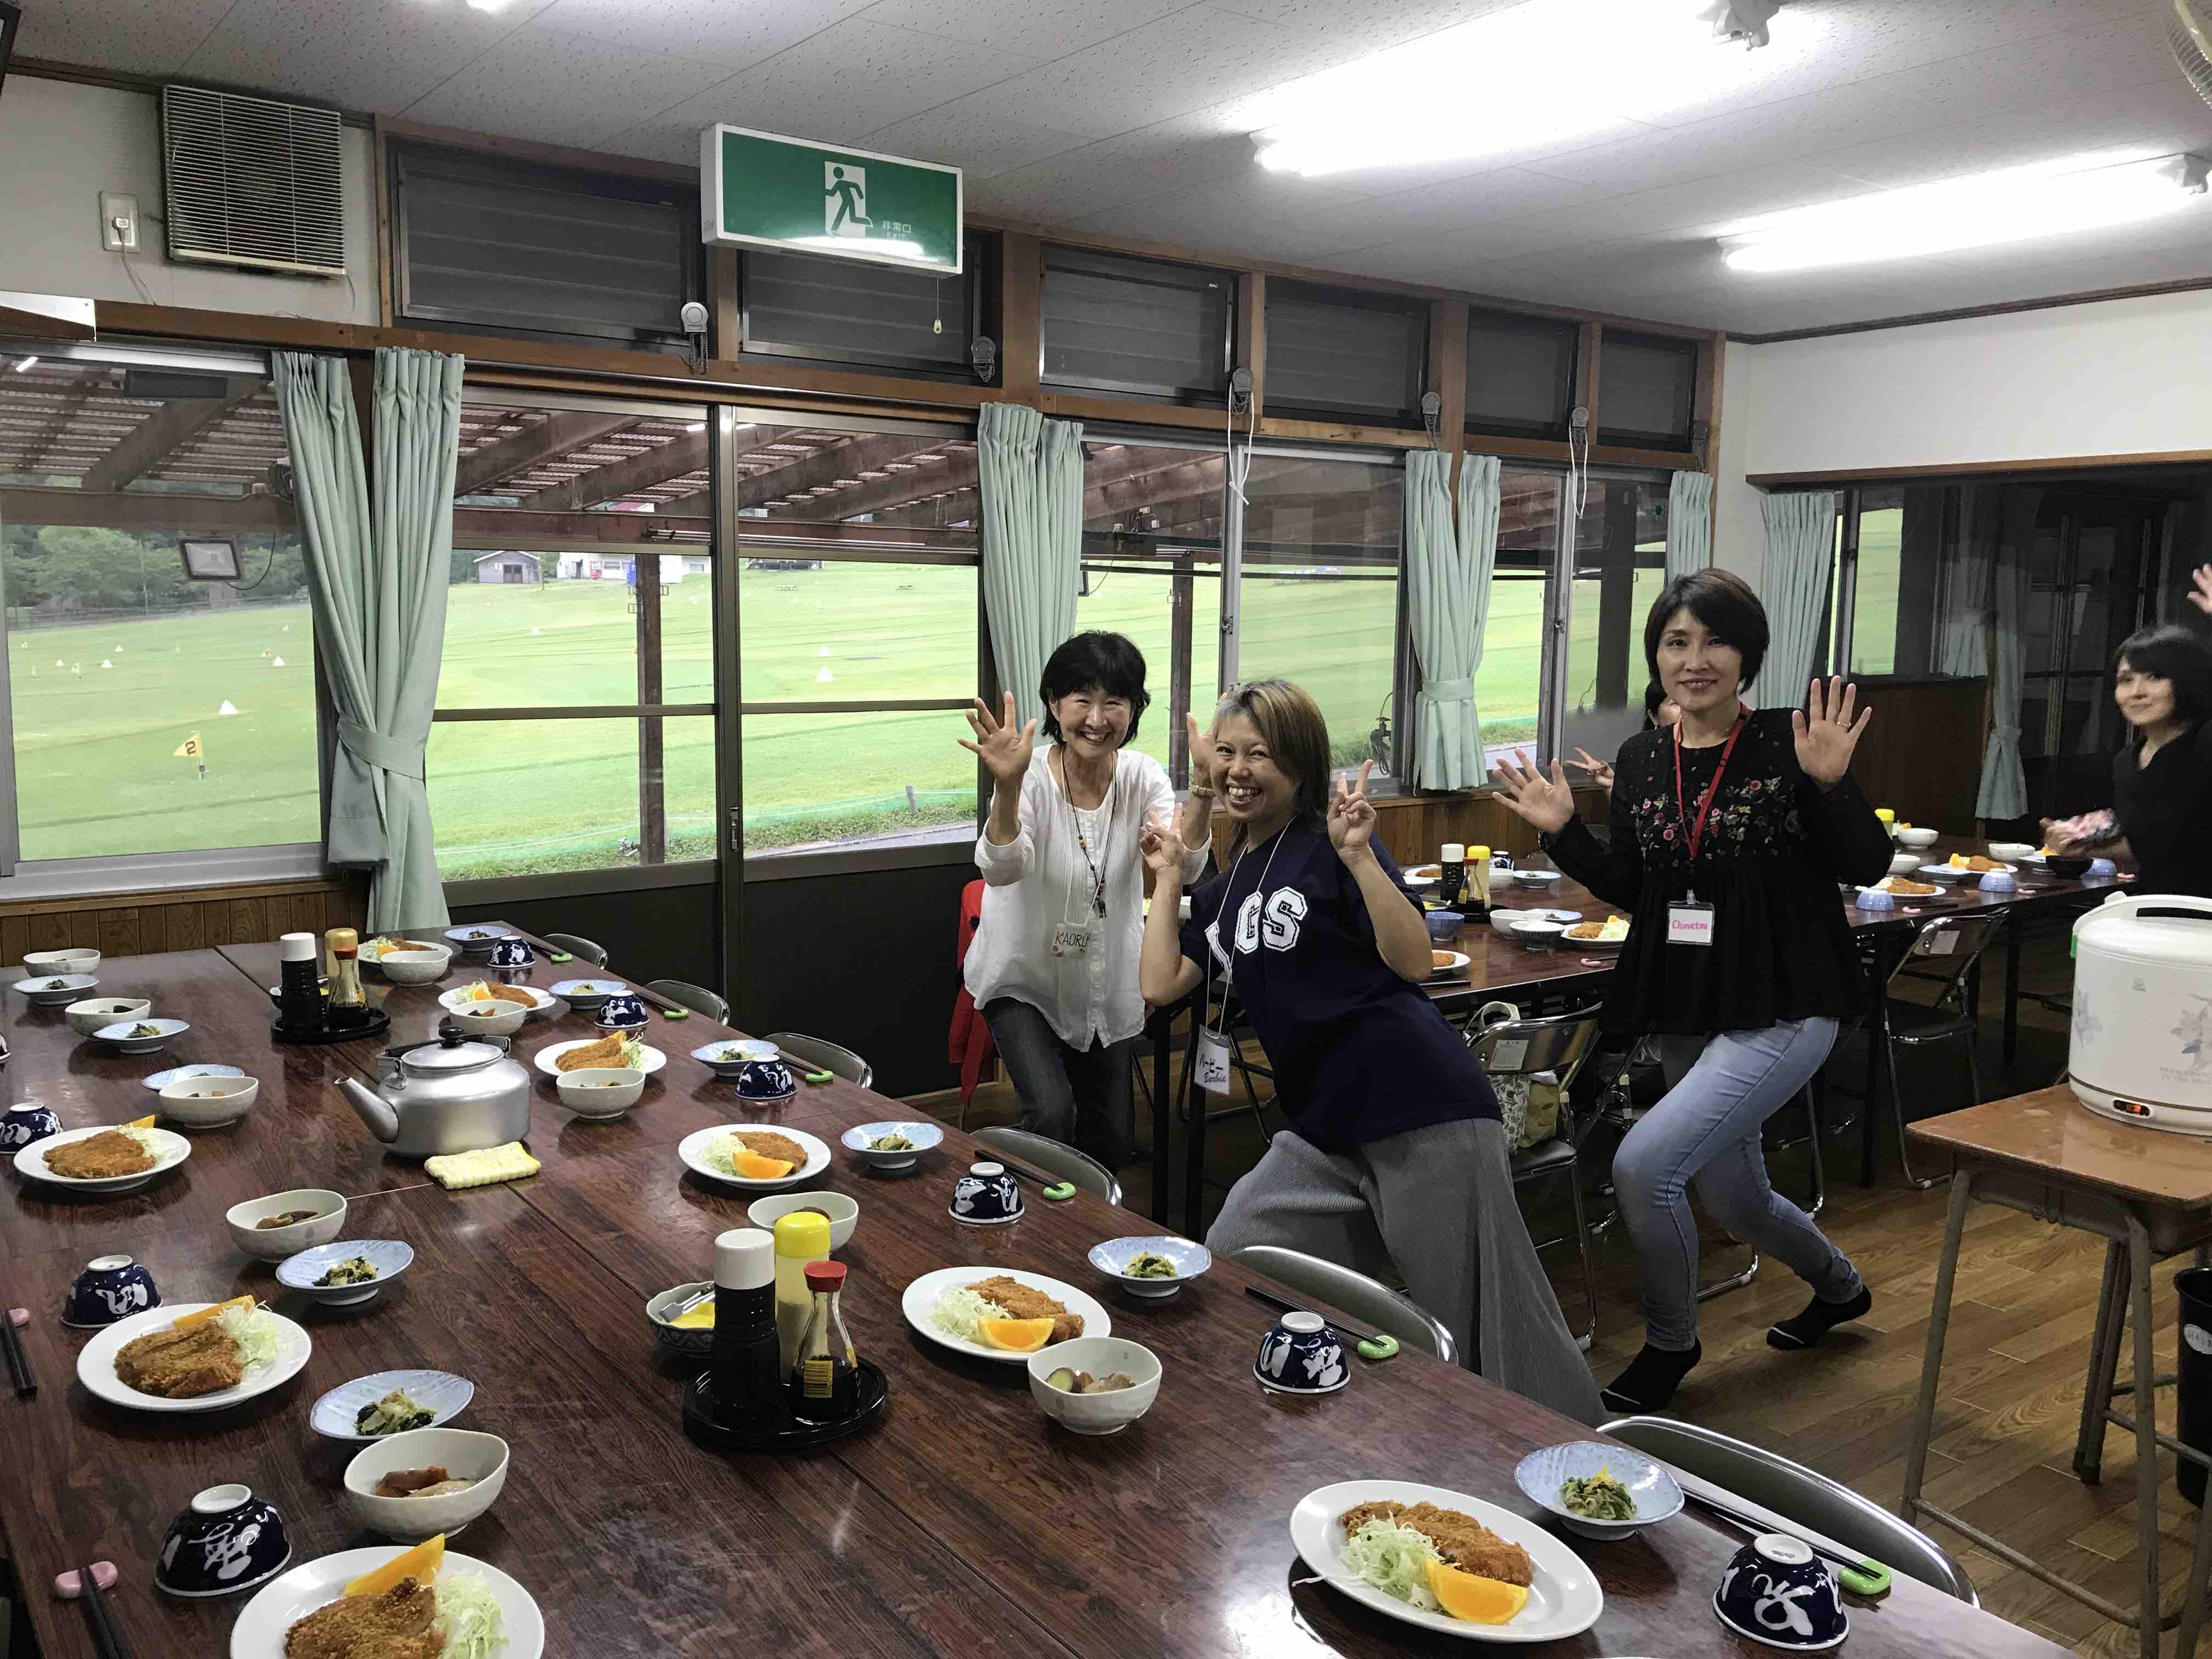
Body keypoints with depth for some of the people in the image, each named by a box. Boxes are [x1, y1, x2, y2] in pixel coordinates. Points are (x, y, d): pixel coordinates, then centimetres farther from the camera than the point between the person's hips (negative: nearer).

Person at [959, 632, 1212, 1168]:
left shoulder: (1142, 776, -10)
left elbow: (1183, 866, -24)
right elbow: (1000, 869, -37)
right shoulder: (1031, 776, -20)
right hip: (1025, 981, -4)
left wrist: (1204, 789, -39)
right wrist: (1008, 787, -52)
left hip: (1108, 986, 4)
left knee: (1108, 1145, 13)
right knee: (1052, 1114, -24)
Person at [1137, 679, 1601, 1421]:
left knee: (1491, 1331, -2)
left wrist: (1358, 856, -22)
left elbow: (1413, 962, -14)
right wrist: (1167, 877, 15)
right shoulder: (1227, 887, 18)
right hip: (1324, 1130, 8)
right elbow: (1161, 985, 8)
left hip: (1422, 1114, -7)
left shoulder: (1327, 846, -4)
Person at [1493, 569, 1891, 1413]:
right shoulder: (1641, 760, 5)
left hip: (1783, 1010, -6)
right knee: (1735, 1200, 19)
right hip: (1685, 1011, 6)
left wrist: (1830, 784, -25)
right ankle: (1839, 1286, 54)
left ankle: (1670, 1342, 8)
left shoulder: (1788, 741, -10)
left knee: (1644, 1160, -19)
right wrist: (1562, 834, -1)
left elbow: (1868, 866, -10)